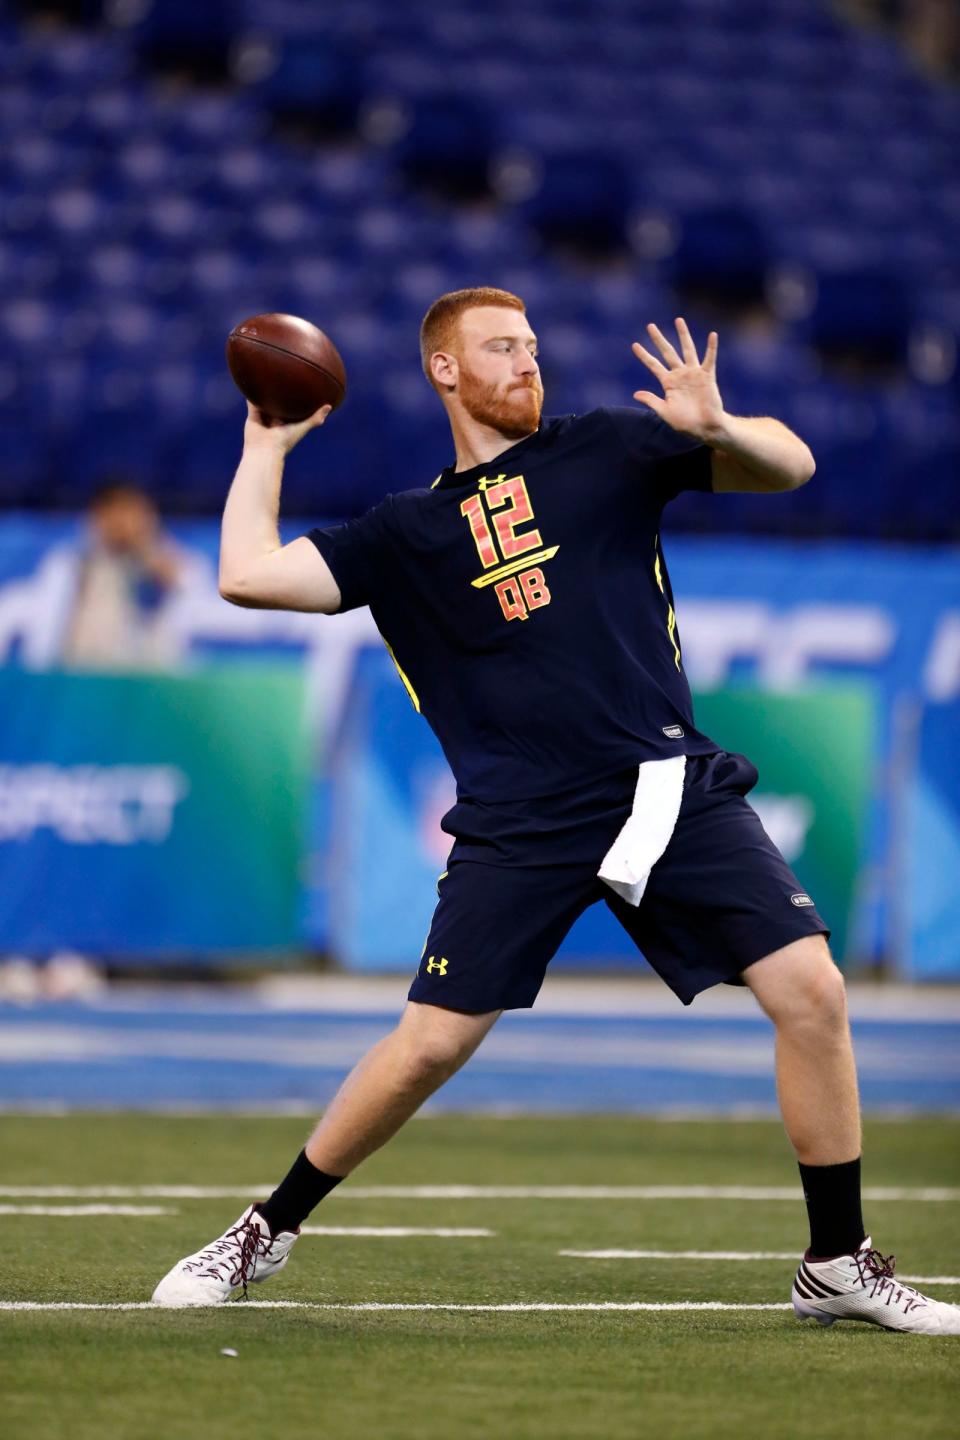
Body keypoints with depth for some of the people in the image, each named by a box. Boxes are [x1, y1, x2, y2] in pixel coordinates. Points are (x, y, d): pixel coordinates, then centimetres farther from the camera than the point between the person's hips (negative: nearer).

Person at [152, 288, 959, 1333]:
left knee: (812, 992, -11)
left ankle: (838, 1265, 2)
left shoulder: (605, 451, 13)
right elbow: (248, 574, 8)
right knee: (430, 1044, -8)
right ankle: (265, 1235, 13)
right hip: (519, 824, -1)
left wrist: (718, 430, -15)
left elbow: (790, 467, 7)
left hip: (672, 789, 1)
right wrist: (268, 444, 16)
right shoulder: (407, 532, 14)